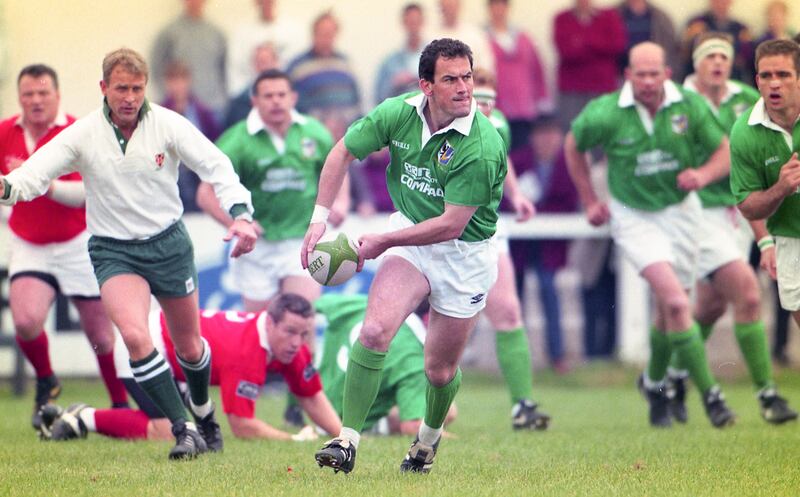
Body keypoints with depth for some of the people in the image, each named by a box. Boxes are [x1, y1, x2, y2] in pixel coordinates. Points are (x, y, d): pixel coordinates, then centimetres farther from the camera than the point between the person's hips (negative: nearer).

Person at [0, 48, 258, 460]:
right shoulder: (82, 135, -10)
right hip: (113, 252, -1)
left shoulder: (167, 125, -9)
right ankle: (184, 430, -16)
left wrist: (240, 214, -27)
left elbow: (216, 166, -11)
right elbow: (37, 172, -17)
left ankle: (203, 413, 45)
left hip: (168, 244, 1)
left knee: (189, 347, 13)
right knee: (135, 336, -25)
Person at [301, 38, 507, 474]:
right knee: (375, 330, -22)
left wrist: (383, 241, -19)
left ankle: (428, 440, 40)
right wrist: (320, 219, -6)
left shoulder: (482, 147, -27)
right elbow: (342, 153, 3)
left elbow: (451, 225, -25)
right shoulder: (398, 114, -12)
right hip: (410, 236, 3)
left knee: (439, 370, 8)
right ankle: (347, 442, -19)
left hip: (464, 255, -3)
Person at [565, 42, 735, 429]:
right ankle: (709, 394, -15)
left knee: (670, 310, 11)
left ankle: (654, 382, 39)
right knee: (675, 303, -20)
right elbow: (573, 146, 3)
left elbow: (724, 150, 0)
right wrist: (589, 201, 3)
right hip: (633, 218, -3)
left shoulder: (689, 106, -11)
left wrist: (704, 174, -21)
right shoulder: (605, 114, -16)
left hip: (680, 211, 3)